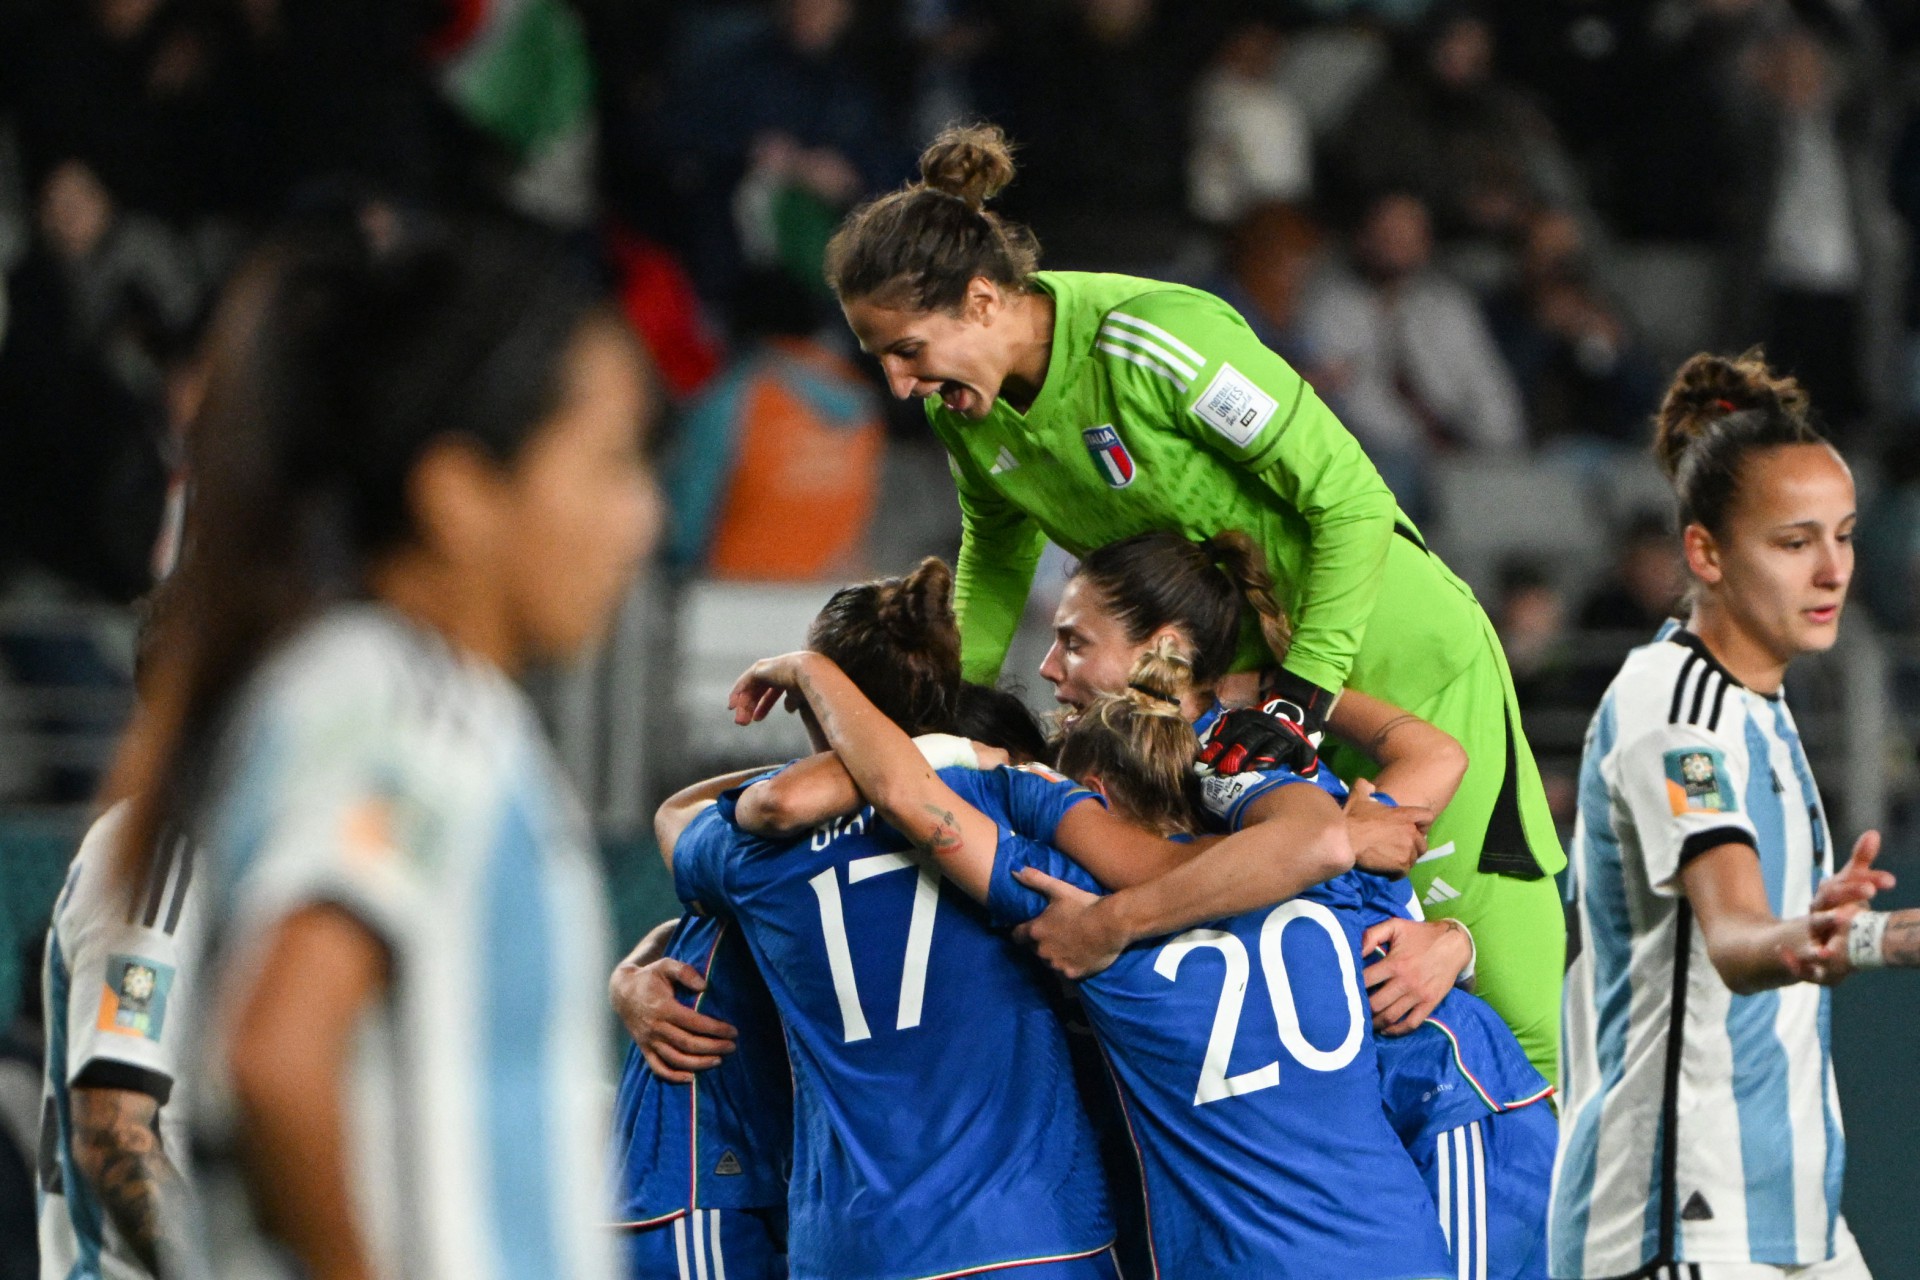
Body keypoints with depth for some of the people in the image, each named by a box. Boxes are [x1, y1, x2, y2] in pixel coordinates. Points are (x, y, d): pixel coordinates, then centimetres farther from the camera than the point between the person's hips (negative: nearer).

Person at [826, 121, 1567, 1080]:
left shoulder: (1150, 342, -30)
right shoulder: (965, 403, -8)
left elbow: (1350, 499, -24)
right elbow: (998, 550, 15)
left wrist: (1303, 691, -27)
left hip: (1395, 657, -7)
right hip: (1225, 675, 7)